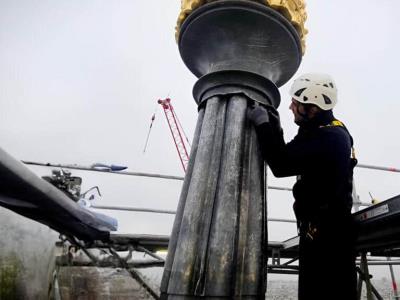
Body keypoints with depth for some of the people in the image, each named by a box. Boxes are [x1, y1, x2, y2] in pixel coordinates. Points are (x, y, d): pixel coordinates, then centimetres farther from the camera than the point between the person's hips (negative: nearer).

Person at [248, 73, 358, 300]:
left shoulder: (328, 137, -19)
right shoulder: (327, 131, 14)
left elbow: (281, 165, -23)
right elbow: (288, 157, 20)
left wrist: (262, 124, -13)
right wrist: (274, 126, 10)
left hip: (328, 233, -10)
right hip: (323, 230, 10)